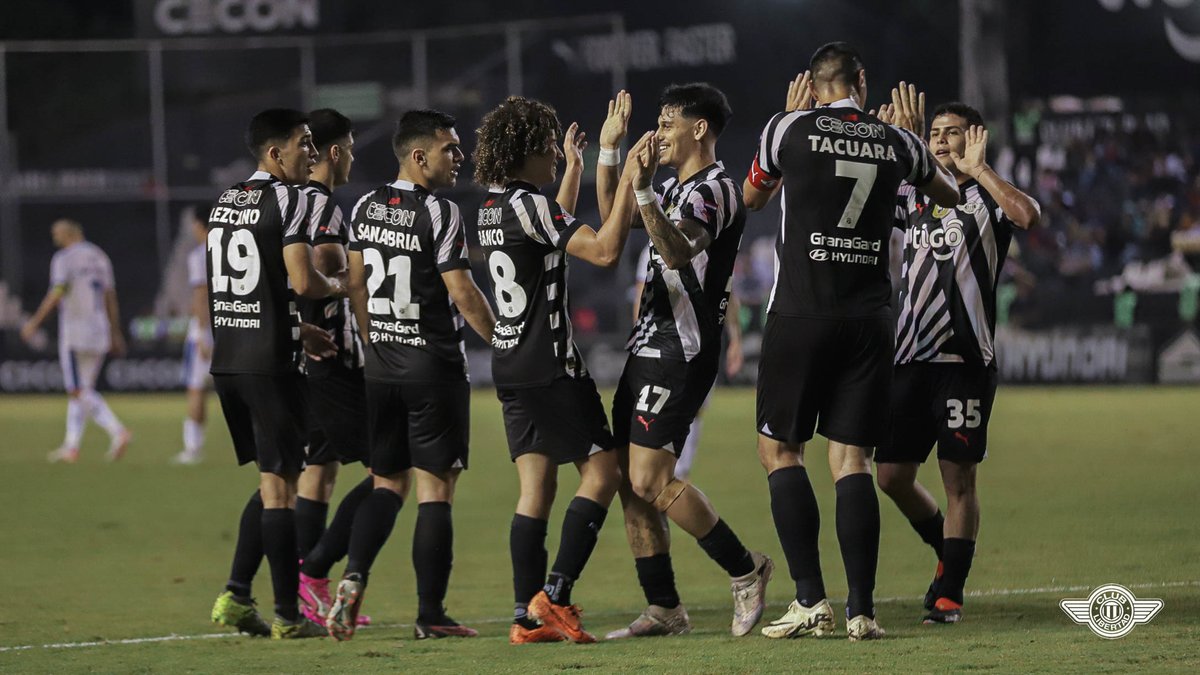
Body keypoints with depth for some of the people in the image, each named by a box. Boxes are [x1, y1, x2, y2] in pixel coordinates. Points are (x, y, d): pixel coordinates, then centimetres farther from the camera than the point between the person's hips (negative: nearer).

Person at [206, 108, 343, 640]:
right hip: (269, 363, -8)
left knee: (270, 480, 17)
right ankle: (287, 616, 1)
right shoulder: (287, 198, -10)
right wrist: (338, 286, 2)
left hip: (225, 361, 8)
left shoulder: (224, 202, 15)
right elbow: (303, 282, -19)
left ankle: (235, 596, 9)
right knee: (280, 484, -2)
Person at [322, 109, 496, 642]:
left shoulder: (366, 208, 7)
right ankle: (430, 614, 0)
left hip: (381, 364, 6)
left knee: (387, 482, 15)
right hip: (435, 366, -6)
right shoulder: (439, 213, -13)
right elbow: (462, 293, -15)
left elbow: (356, 285, 13)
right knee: (435, 488, -1)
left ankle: (353, 577, -7)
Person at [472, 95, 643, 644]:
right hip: (549, 366, -9)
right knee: (602, 470, -2)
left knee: (535, 486, 6)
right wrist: (629, 180, -19)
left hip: (510, 366, 9)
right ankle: (554, 594, -8)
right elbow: (604, 250, -23)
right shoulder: (527, 204, -15)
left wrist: (574, 167, 43)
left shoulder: (492, 206, 12)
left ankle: (527, 618, 1)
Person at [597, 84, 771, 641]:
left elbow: (677, 250, -30)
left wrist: (642, 191, -41)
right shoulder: (675, 189, 18)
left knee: (650, 480, -16)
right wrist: (609, 150, 24)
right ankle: (664, 608, 9)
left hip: (681, 352, -10)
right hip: (650, 346, 10)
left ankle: (744, 569, -2)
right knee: (629, 483, 5)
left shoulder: (714, 190, -12)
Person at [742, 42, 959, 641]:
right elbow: (951, 195, 28)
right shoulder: (898, 143, 6)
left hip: (800, 316, -3)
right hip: (870, 318, 3)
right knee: (852, 459, 4)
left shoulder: (790, 129, -2)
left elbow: (751, 197, 19)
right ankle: (861, 609, -3)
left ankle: (810, 601, -4)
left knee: (779, 450, 6)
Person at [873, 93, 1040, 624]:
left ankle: (949, 592, 3)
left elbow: (1028, 215, -19)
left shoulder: (988, 197, 3)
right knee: (892, 474, 5)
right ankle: (947, 551, 28)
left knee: (958, 476, -3)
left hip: (966, 360, -5)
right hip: (910, 356, 5)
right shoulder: (912, 198, 17)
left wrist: (977, 169, -16)